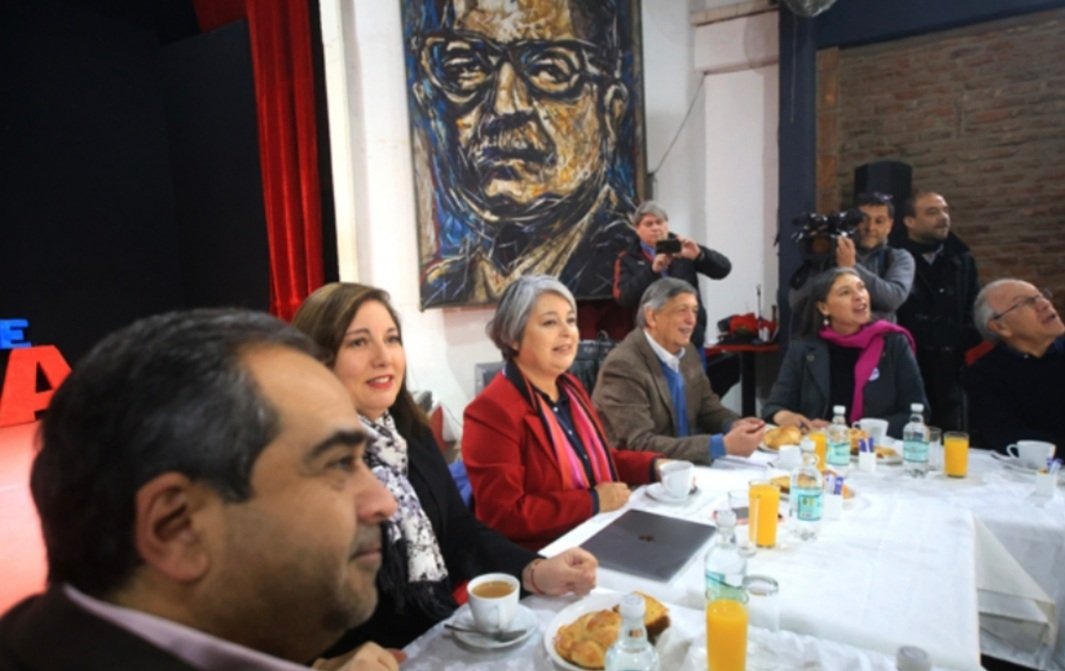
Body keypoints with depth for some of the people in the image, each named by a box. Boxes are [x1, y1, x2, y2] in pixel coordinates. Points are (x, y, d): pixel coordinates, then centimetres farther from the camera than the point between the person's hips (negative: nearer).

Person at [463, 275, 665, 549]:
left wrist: (653, 466, 3)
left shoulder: (571, 388, 7)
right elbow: (503, 516, -23)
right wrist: (593, 502, -19)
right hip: (539, 557, -7)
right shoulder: (491, 411, -20)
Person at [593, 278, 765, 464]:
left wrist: (735, 425, -7)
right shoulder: (623, 366, -20)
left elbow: (707, 406, 14)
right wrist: (723, 445, -26)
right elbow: (640, 445, -25)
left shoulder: (686, 351, 2)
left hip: (686, 463, 7)